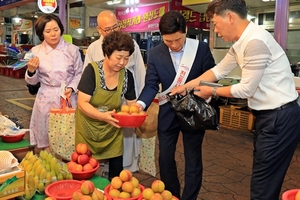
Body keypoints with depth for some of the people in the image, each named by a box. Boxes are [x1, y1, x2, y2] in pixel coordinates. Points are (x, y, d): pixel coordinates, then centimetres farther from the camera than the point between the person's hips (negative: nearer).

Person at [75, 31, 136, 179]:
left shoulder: (127, 75, -7)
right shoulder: (92, 70, -19)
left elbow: (131, 104, 1)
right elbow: (82, 103, -22)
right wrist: (102, 116, -38)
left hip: (112, 131, 3)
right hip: (89, 129, -3)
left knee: (116, 170, 10)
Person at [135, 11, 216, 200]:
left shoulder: (201, 48, -10)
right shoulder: (155, 53, -6)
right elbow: (151, 84, -5)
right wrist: (141, 103, -24)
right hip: (168, 113, 2)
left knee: (193, 160, 9)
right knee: (165, 158, 11)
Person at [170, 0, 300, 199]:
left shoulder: (255, 41, -23)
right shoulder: (242, 42, 7)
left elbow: (246, 89, -19)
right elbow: (219, 71, 16)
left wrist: (212, 92, -4)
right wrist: (186, 86, 14)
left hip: (280, 117, -10)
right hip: (269, 114, 10)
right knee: (263, 178, 21)